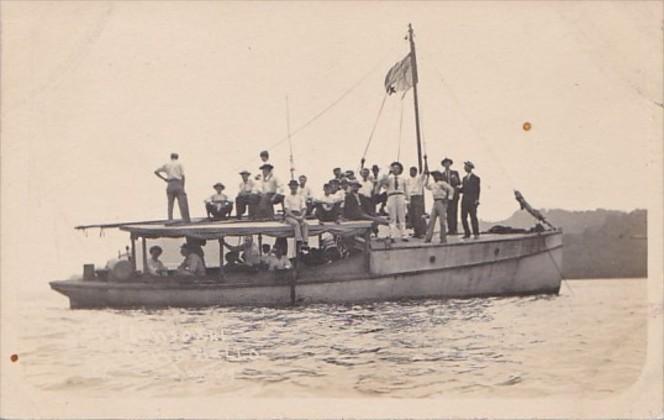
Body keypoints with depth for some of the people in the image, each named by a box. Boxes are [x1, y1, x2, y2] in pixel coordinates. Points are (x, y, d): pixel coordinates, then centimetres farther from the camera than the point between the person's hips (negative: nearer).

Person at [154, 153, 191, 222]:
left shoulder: (166, 164, 15)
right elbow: (183, 176, 0)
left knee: (170, 204, 8)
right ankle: (187, 220, -11)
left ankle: (170, 220, 0)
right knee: (183, 203, -5)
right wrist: (183, 187, 4)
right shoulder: (179, 164, 7)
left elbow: (156, 171, 15)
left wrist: (164, 178, 15)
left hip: (170, 185, 3)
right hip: (178, 184, -3)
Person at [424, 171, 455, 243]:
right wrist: (427, 177, 23)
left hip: (441, 202, -8)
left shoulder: (442, 183, -6)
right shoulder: (432, 184, 17)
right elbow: (426, 185, 31)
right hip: (435, 202, 8)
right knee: (431, 220, 4)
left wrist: (449, 198, -15)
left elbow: (451, 189, -11)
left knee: (442, 221, -6)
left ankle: (443, 238, -1)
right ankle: (428, 237, 5)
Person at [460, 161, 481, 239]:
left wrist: (477, 199, -9)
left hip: (472, 201, -5)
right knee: (463, 217, 0)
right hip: (465, 200, 5)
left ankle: (476, 234, 0)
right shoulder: (464, 178, 18)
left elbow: (477, 190, -1)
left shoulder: (476, 178, 2)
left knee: (473, 217, -7)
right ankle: (467, 233, 8)